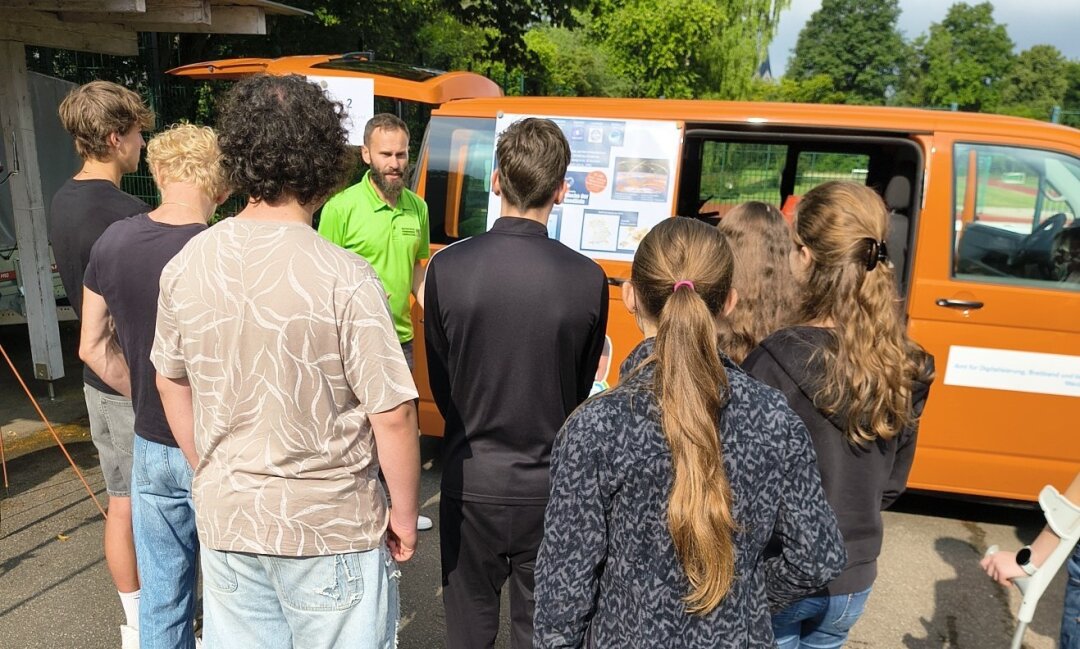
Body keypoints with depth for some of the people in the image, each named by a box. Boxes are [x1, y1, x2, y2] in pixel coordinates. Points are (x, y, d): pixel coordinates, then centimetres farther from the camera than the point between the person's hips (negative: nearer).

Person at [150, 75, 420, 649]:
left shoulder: (185, 265, -6)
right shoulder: (345, 278, -22)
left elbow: (171, 384, 7)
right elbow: (392, 414, -18)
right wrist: (404, 513, -2)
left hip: (224, 521, 5)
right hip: (329, 528, -4)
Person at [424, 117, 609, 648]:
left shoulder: (448, 268, -14)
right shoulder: (588, 280, -14)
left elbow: (442, 385, -2)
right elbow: (581, 390, 1)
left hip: (471, 484, 0)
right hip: (550, 488, 0)